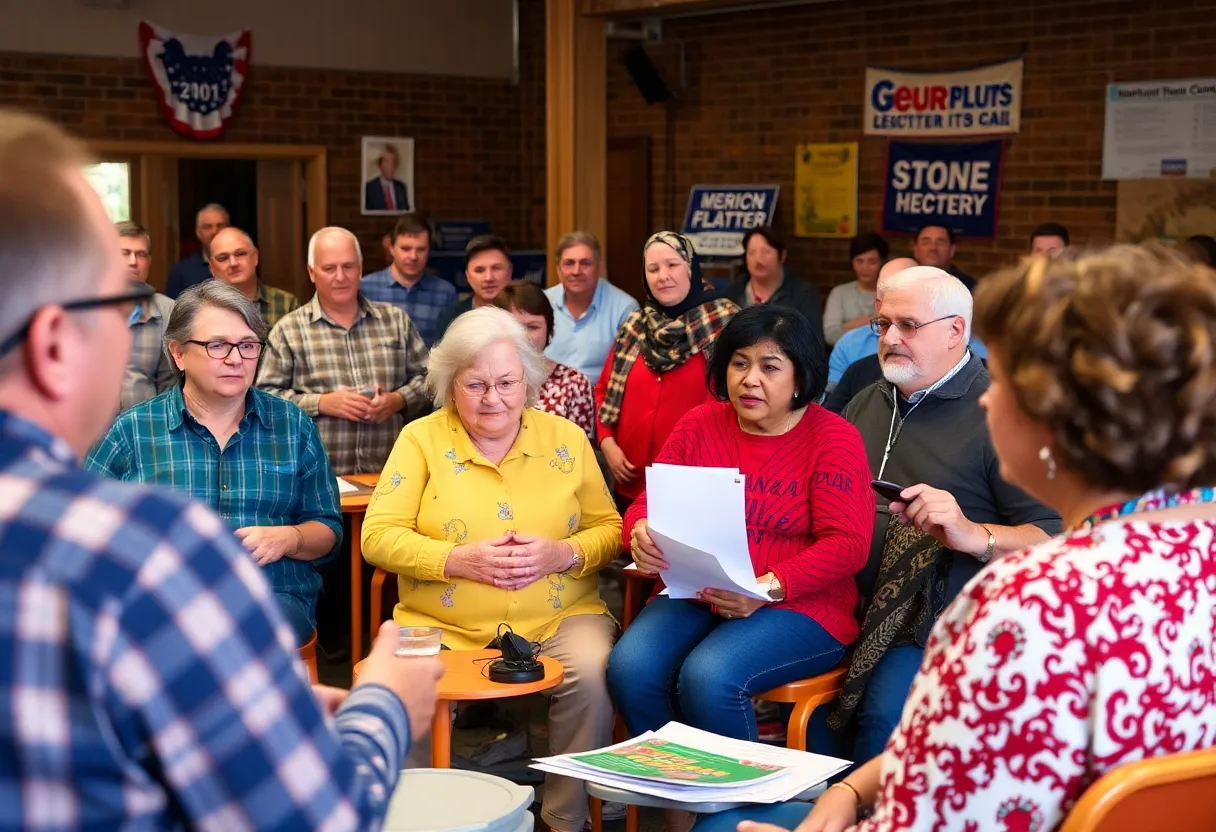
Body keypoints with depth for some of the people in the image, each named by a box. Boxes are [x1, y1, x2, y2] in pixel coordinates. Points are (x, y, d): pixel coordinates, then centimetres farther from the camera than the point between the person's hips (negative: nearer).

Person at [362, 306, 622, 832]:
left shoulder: (567, 438, 9)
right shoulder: (421, 439, 3)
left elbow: (608, 529, 10)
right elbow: (378, 537, -3)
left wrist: (563, 554, -12)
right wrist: (460, 560, -17)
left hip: (560, 618, 1)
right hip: (442, 626, -1)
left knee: (593, 676, -29)